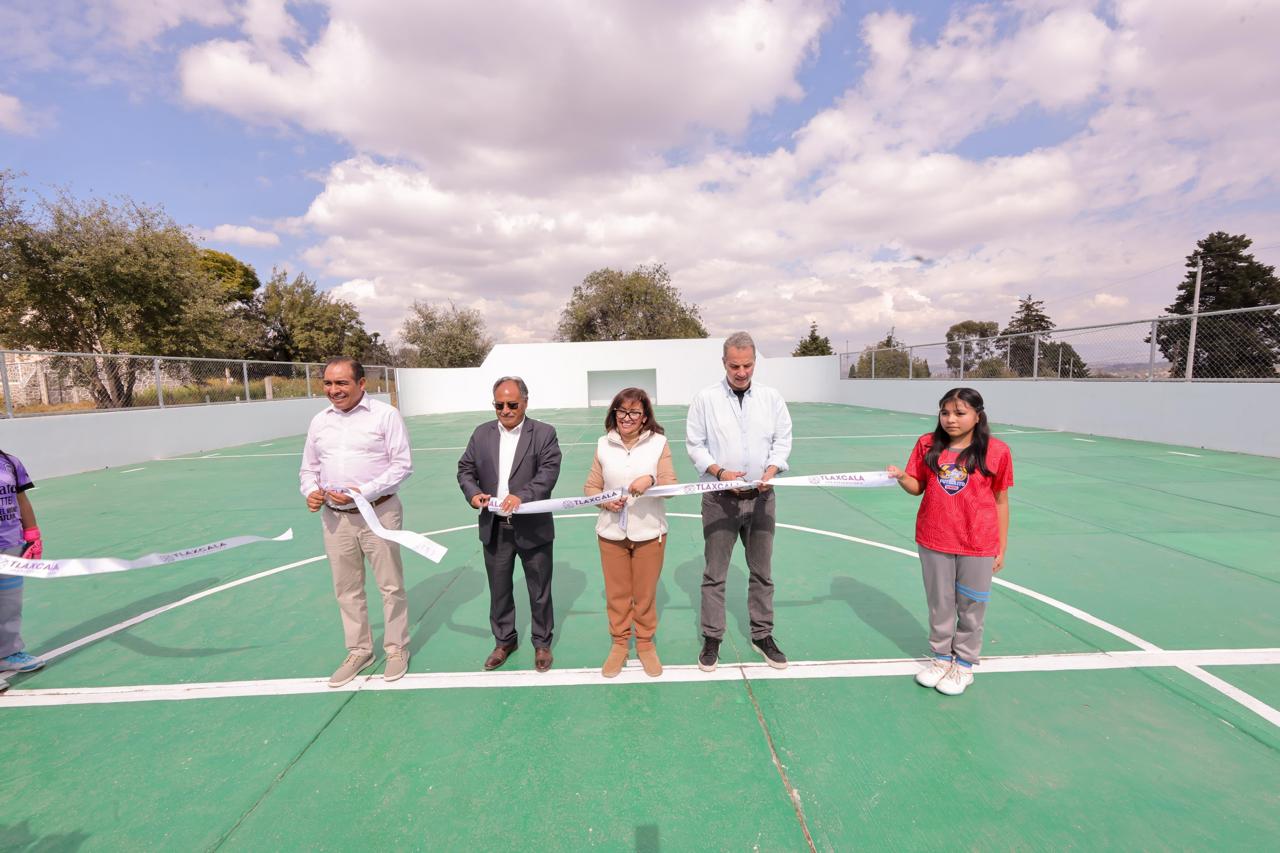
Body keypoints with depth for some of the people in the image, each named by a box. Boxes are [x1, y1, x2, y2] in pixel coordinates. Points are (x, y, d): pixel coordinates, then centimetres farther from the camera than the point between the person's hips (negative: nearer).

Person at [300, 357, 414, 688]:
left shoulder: (385, 415, -8)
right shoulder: (319, 421, 9)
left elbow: (402, 465, -10)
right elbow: (309, 468, 17)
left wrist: (363, 492, -18)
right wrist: (311, 491, -5)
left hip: (378, 513, -5)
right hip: (335, 517, 5)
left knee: (391, 585, 6)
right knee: (346, 589, 15)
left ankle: (396, 649, 26)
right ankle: (359, 651, 33)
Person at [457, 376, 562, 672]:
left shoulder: (544, 433, -7)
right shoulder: (482, 433, 5)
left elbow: (549, 472, -18)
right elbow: (465, 468, 7)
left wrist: (522, 496, -32)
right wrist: (473, 493, -13)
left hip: (532, 528, -3)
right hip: (494, 528, 4)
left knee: (539, 590, 12)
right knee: (499, 589, 18)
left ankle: (542, 642, 33)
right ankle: (504, 640, 39)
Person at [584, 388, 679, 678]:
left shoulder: (659, 443, -6)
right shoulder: (604, 445, -1)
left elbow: (671, 486, -8)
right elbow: (591, 486, 5)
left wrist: (650, 480, -28)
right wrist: (605, 501, -14)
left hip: (650, 532, -1)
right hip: (611, 532, 2)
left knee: (645, 594, 13)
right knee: (616, 593, 14)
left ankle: (645, 643, 37)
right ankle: (619, 643, 36)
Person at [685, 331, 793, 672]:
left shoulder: (772, 398, 4)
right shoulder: (705, 398, -3)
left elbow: (782, 440, 6)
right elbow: (695, 444, -2)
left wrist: (770, 472, -12)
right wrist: (720, 472, -16)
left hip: (761, 498, 3)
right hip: (720, 499, -2)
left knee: (762, 571, 14)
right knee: (714, 573, 7)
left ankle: (762, 635, 31)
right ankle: (712, 639, 22)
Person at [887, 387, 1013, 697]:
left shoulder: (997, 451, -8)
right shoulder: (928, 444, -2)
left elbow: (1000, 501, -1)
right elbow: (917, 487, 5)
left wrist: (1002, 547, 2)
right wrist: (901, 477, -17)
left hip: (978, 545, -2)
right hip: (933, 542, 2)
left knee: (970, 607, 13)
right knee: (939, 604, 16)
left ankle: (964, 664, 33)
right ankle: (942, 657, 36)